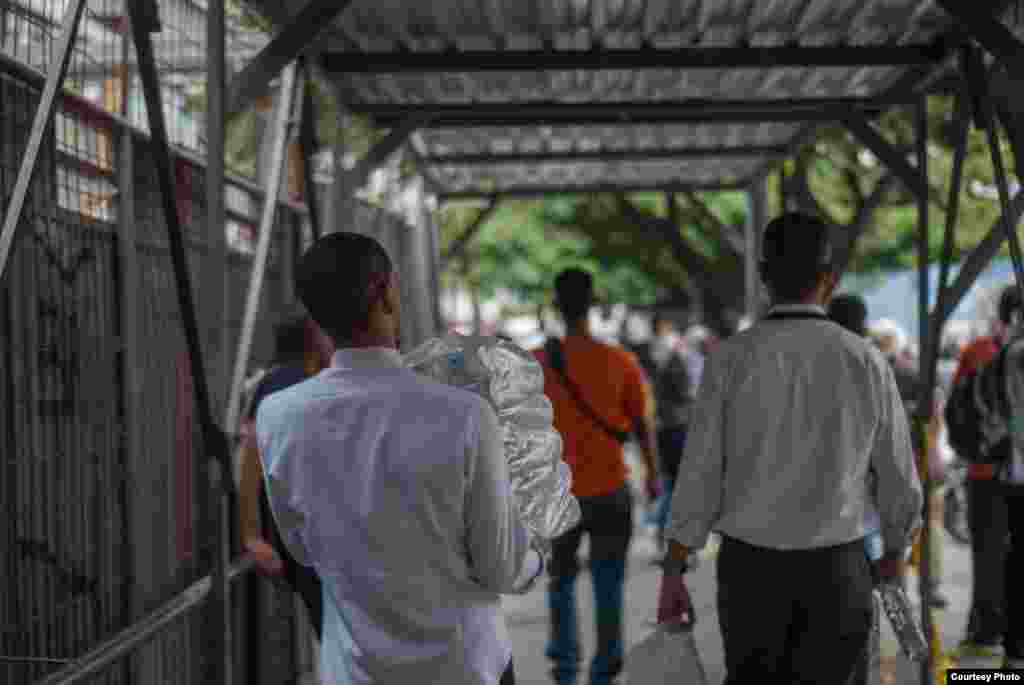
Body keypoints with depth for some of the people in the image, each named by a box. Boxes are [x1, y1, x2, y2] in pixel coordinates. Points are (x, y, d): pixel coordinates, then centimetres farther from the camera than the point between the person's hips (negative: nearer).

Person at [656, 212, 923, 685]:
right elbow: (898, 477, 3)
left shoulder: (731, 358, -9)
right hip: (837, 572, 0)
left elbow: (700, 473, -9)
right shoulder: (867, 361, -4)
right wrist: (895, 554, 21)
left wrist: (672, 575, -1)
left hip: (750, 568, 0)